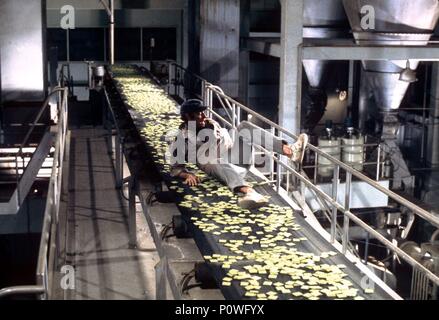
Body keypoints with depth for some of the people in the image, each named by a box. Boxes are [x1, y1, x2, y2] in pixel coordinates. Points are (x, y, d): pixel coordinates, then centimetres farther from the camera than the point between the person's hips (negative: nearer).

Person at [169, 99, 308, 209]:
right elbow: (175, 168, -3)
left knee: (244, 126, -12)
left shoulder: (211, 124, 15)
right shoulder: (182, 139, -1)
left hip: (238, 160, 6)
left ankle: (289, 151, -29)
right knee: (215, 161, -40)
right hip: (217, 167, -5)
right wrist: (188, 174, -23)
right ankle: (248, 192, -69)